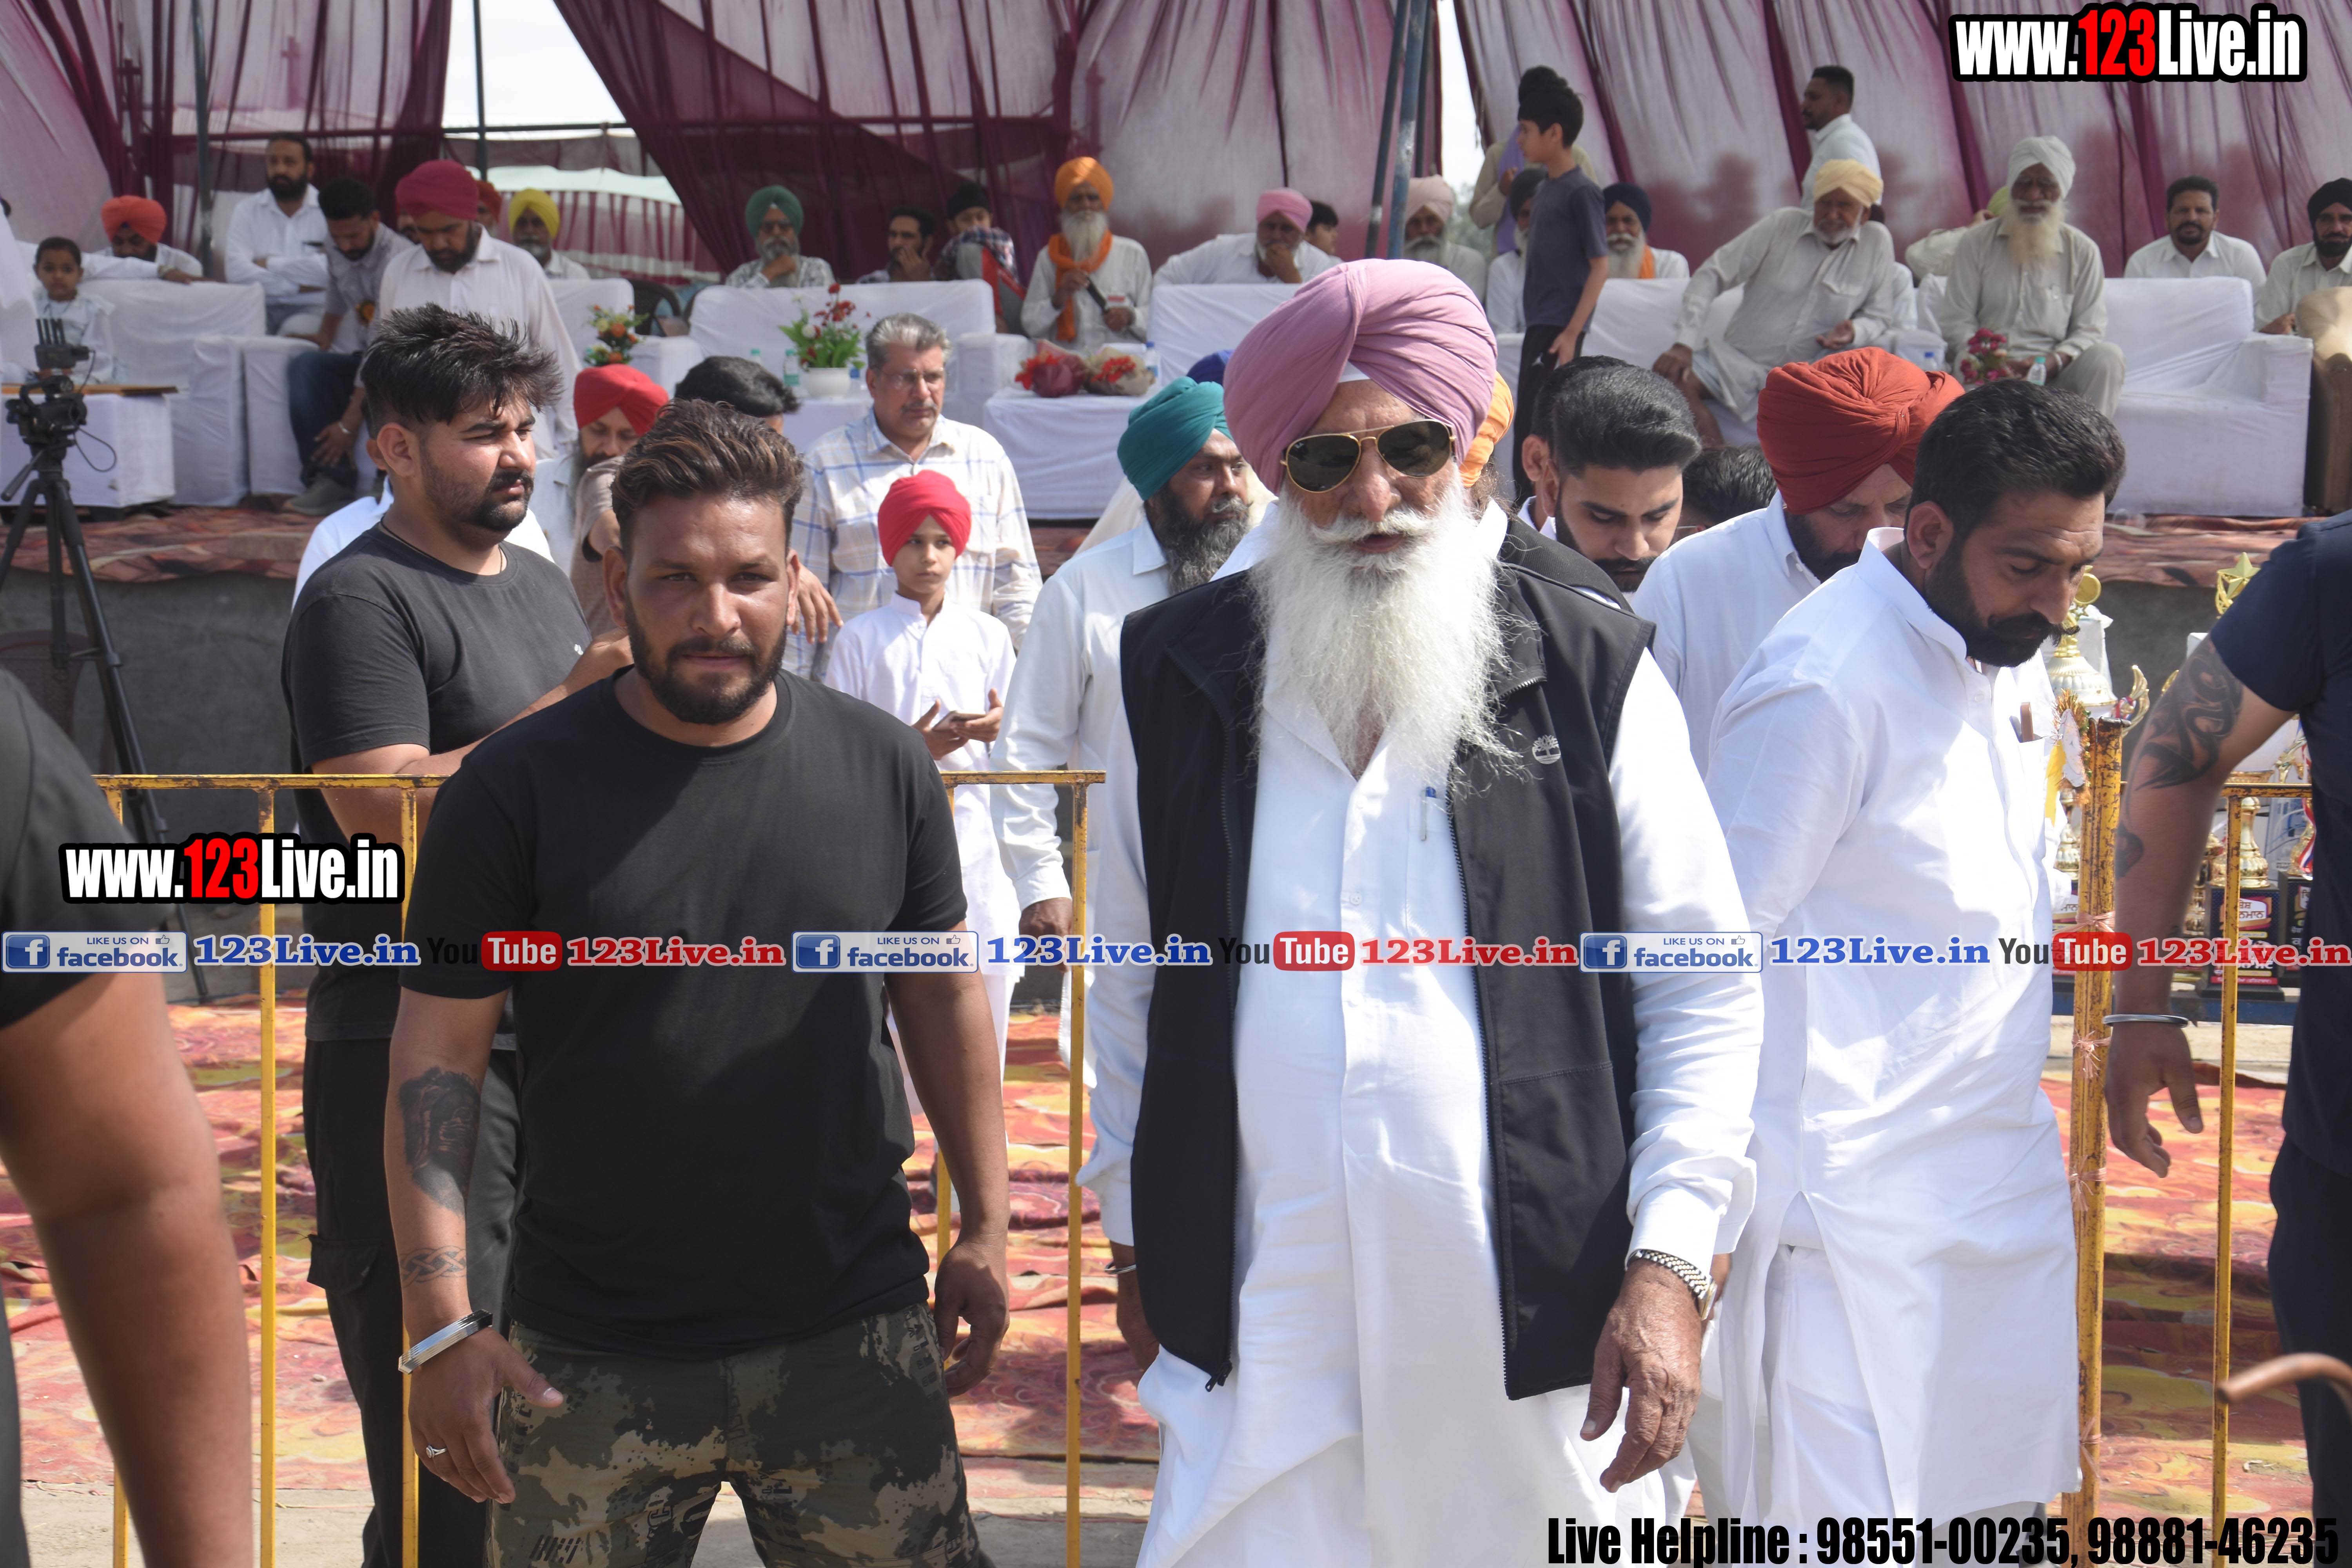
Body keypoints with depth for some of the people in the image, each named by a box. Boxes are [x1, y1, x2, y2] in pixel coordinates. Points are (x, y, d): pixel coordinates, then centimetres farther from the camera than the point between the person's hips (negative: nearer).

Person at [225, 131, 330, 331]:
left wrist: (268, 263, -5)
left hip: (310, 308, -2)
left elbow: (332, 270, -15)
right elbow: (237, 271, -5)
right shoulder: (247, 210, 10)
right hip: (260, 307, 2)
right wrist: (298, 286, -11)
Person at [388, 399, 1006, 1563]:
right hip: (589, 1366, -1)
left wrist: (985, 1227, 10)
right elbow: (437, 1059, -5)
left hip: (854, 1338, 2)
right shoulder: (515, 791, -6)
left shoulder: (883, 767, 1)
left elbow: (941, 990, 11)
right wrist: (440, 1322, -11)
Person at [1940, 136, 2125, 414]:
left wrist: (2052, 362, -16)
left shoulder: (2082, 251, 11)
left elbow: (2090, 328, 6)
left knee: (2107, 357, -27)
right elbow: (1956, 320, 6)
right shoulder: (1977, 243, 10)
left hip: (2055, 373, 1)